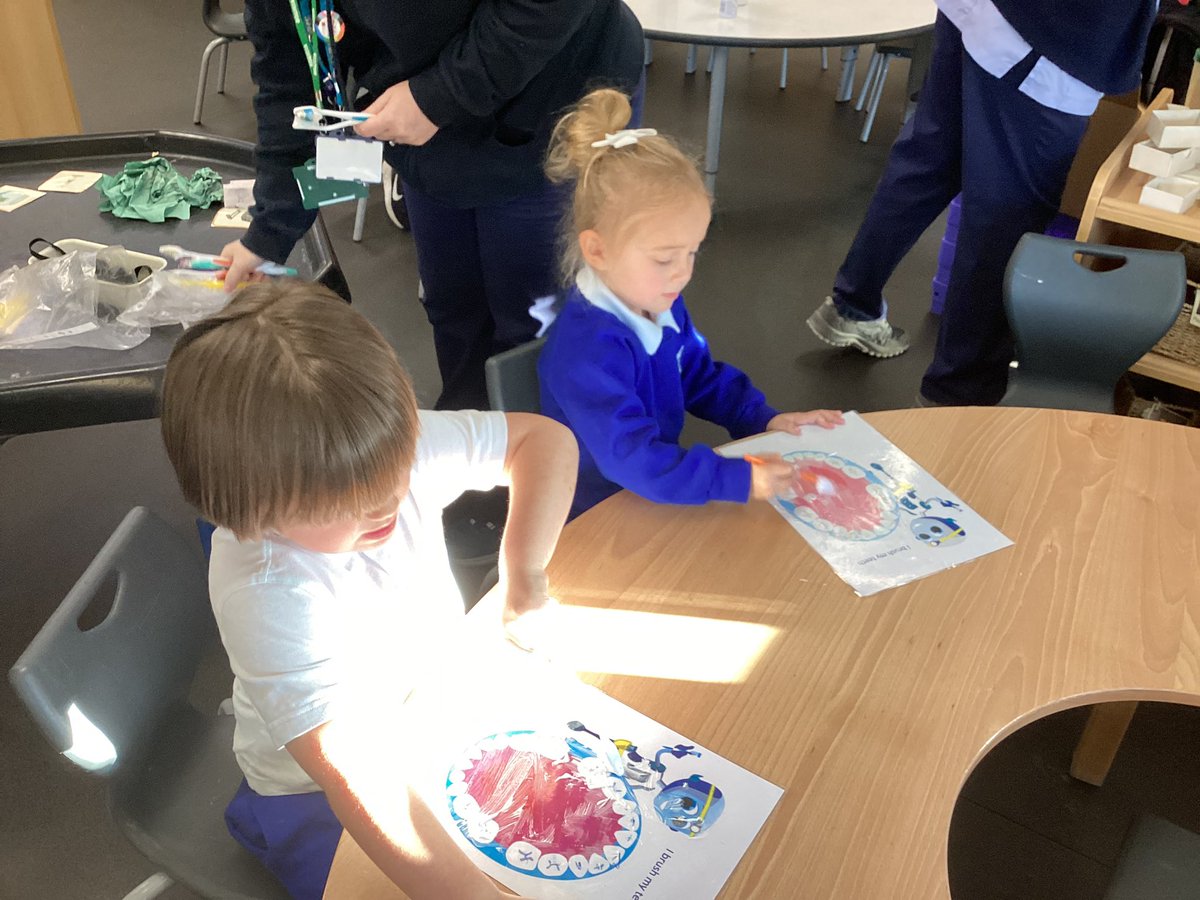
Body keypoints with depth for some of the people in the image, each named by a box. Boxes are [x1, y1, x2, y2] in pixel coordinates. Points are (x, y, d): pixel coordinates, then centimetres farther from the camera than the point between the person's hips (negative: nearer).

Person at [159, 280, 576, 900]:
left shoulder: (390, 448, -23)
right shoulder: (264, 594, -37)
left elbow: (544, 439, -13)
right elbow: (358, 783, -42)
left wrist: (524, 574, -21)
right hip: (319, 800, -4)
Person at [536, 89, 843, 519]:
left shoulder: (661, 306, 1)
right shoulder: (587, 350, -29)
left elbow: (702, 378, 17)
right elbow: (629, 456, -34)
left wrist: (764, 419, 4)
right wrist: (737, 480, -37)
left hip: (658, 494, 8)